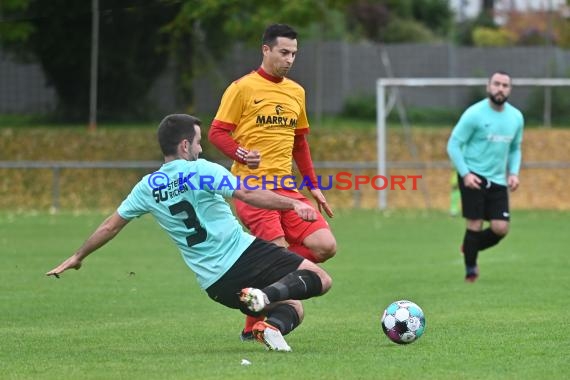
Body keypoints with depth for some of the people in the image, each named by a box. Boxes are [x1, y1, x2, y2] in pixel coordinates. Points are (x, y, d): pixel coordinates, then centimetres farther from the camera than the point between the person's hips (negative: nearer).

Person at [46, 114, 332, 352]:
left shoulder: (147, 187, 11)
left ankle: (272, 325, -15)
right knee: (320, 279, -5)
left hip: (215, 284, 6)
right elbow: (247, 194, -16)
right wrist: (293, 204, -14)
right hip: (245, 253, -5)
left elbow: (110, 226, 21)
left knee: (293, 307, 21)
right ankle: (268, 294, -29)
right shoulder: (200, 170, -4)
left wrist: (77, 257, 34)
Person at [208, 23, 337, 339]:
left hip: (286, 188, 7)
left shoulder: (296, 92, 17)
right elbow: (217, 132, -4)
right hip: (251, 187, -7)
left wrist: (313, 186, 19)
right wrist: (240, 153, -23)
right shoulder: (242, 88, -3)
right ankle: (252, 328, -2)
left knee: (326, 246, -8)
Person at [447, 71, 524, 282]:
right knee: (475, 225, -5)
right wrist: (465, 174, -17)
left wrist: (513, 173, 3)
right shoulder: (474, 114, -11)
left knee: (501, 228, -5)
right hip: (473, 177, -5)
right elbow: (453, 145, -8)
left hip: (498, 181, 5)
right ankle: (470, 271, 13)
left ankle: (470, 247, 24)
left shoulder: (516, 117, 6)